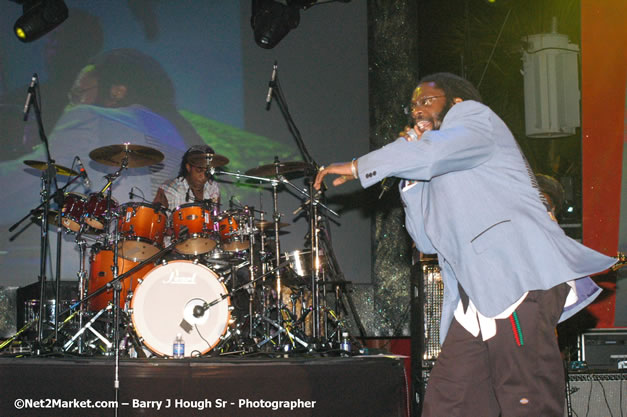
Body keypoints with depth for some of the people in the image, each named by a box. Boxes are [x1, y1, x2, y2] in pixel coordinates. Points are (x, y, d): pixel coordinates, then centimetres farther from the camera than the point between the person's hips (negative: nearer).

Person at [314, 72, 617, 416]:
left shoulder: (474, 115, 10)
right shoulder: (439, 174, 33)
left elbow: (433, 151, -12)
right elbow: (428, 241, 24)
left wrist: (359, 167, -7)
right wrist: (411, 176, 20)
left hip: (519, 275, -9)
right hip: (475, 296, 9)